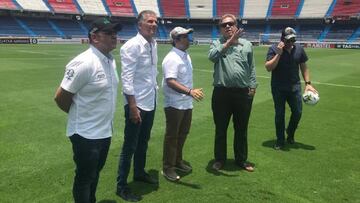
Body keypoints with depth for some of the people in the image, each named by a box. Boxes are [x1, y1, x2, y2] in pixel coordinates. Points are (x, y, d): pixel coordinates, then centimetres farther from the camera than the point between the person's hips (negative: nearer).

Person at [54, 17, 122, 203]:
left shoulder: (111, 60, 4)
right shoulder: (84, 63, -23)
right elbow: (60, 97, -17)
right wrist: (78, 115, -1)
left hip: (105, 131, 8)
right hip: (86, 133, -8)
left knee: (95, 172, 24)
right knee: (84, 177, 9)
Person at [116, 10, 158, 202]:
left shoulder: (153, 45, 7)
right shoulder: (132, 46, -16)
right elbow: (127, 78, -19)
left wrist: (154, 93, 13)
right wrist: (133, 106, -21)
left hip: (150, 102, 8)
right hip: (137, 104, -8)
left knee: (143, 142, 22)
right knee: (130, 146, 3)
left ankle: (139, 173, 42)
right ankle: (121, 186, 18)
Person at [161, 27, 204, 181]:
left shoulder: (186, 55, 12)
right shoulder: (172, 58, -19)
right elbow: (170, 81, -31)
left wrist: (191, 92, 16)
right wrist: (190, 91, -41)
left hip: (187, 103, 9)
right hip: (174, 104, -9)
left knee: (182, 134, 18)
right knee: (172, 136, 1)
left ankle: (178, 161, 34)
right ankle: (168, 168, 14)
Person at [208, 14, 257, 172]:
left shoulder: (246, 44, 8)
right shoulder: (217, 44, 4)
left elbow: (251, 68, 11)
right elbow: (212, 56, -20)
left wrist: (252, 86, 5)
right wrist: (230, 42, -24)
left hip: (243, 93, 1)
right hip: (222, 92, -1)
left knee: (241, 129, 12)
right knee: (220, 128, 10)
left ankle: (241, 160, 29)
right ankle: (220, 159, 27)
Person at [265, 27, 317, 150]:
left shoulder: (299, 49, 3)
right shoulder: (274, 49, -8)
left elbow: (304, 67, 10)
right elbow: (268, 67, -16)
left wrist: (308, 83, 3)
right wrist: (279, 54, -23)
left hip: (295, 86, 3)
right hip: (278, 88, -3)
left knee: (297, 112, 4)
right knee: (279, 114, 4)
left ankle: (290, 134, 32)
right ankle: (280, 141, 18)